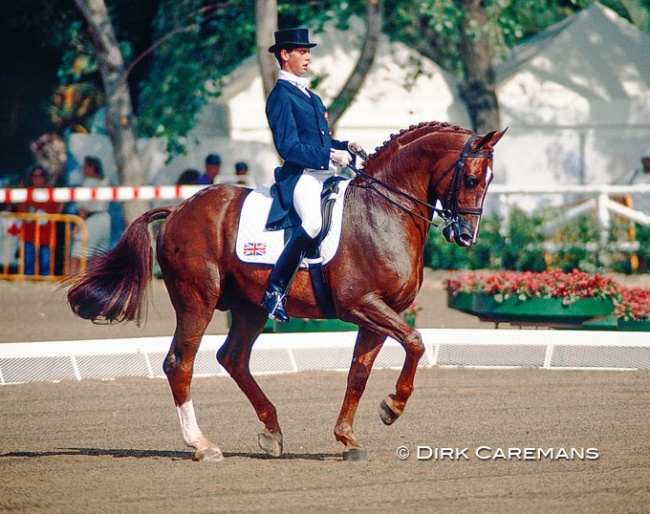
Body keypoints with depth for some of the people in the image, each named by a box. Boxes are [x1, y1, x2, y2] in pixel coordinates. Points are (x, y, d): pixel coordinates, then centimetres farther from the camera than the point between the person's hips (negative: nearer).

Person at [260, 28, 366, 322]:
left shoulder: (311, 97, 24)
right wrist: (329, 156, -20)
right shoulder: (281, 96, -4)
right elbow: (289, 147, -14)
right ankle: (275, 289, -24)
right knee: (313, 222, -34)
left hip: (325, 174, 10)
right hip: (300, 175, -10)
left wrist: (346, 147, 9)